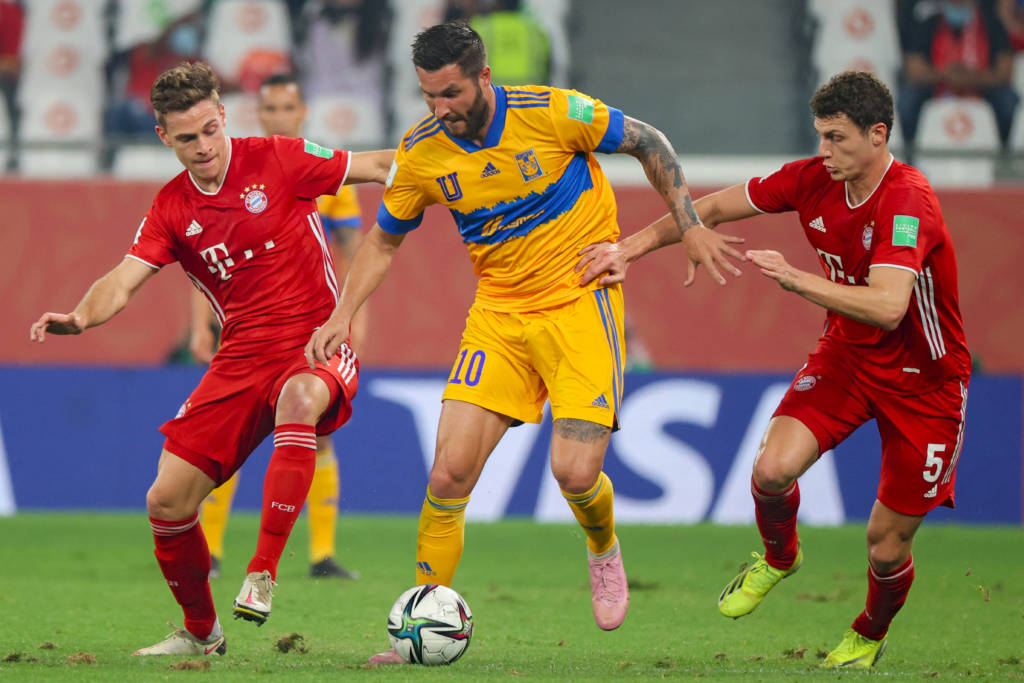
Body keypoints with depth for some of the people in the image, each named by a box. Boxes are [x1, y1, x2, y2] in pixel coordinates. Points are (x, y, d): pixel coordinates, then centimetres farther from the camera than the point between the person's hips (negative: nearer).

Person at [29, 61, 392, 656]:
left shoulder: (276, 160, -4)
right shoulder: (171, 210, 6)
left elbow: (378, 167, 0)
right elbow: (124, 280, -3)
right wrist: (81, 317, -24)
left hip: (316, 344, -4)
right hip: (243, 357, 4)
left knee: (300, 397, -42)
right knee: (167, 500, -3)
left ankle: (263, 574, -35)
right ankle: (201, 631, 22)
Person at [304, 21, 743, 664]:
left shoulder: (554, 112, -16)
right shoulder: (421, 153, -6)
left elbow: (649, 143, 0)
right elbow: (384, 241, 11)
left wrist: (691, 227, -5)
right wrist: (344, 314, -1)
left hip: (581, 301, -3)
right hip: (498, 314, 3)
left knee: (576, 471, -16)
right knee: (450, 472, -10)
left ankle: (604, 550, 21)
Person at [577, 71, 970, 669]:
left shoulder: (908, 201, -29)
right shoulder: (814, 180, -9)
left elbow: (887, 307, -41)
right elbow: (715, 209, 3)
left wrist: (798, 279, -41)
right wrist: (629, 250, -1)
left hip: (923, 381, -5)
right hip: (845, 355, 5)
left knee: (887, 541, -1)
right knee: (773, 469, -19)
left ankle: (869, 636, 33)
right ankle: (779, 557, 16)